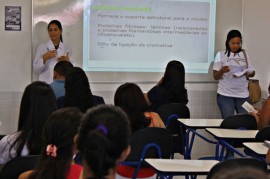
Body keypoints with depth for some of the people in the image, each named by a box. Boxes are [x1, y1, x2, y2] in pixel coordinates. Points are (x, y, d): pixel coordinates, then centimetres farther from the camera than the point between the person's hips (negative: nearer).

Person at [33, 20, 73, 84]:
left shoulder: (67, 48, 6)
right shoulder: (42, 47, 2)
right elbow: (36, 70, -1)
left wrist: (67, 62, -11)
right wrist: (44, 58, -14)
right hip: (46, 84, -1)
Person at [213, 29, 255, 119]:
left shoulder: (244, 54, 9)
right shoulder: (221, 54, 0)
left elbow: (252, 73, 11)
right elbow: (215, 77, -1)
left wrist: (246, 73, -12)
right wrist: (222, 71, -22)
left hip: (243, 94, 3)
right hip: (225, 95, -2)